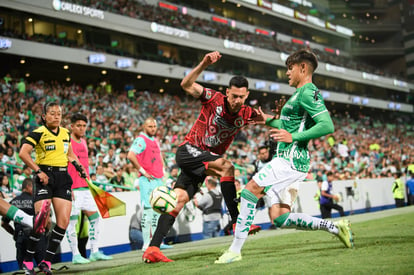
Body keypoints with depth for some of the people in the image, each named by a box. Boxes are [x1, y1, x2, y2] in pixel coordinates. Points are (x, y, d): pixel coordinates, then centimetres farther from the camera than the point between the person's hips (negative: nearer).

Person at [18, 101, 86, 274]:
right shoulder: (38, 133, -6)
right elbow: (23, 153, -17)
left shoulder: (66, 133, 14)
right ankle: (27, 260, 3)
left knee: (63, 221, -4)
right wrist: (38, 171, -20)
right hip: (45, 177, -6)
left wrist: (78, 166, 11)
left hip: (63, 177, 6)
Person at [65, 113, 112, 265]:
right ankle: (76, 255, 3)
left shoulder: (83, 142, 16)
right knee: (72, 221, -3)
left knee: (94, 217, 8)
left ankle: (94, 252, 14)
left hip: (85, 187, 9)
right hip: (72, 189, -8)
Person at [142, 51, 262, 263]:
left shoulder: (245, 114, -2)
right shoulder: (214, 99, -14)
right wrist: (204, 65, -33)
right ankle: (237, 221, -28)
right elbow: (186, 85, -20)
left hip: (207, 160, 5)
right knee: (226, 166, -28)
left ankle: (152, 249, -6)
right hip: (188, 151, -5)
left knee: (179, 199, -4)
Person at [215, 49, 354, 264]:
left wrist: (293, 137, -24)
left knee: (250, 190, -15)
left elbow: (327, 125, -22)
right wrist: (269, 120, 31)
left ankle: (235, 250, -14)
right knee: (280, 219, 6)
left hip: (292, 159, -10)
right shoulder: (300, 94, 22)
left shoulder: (308, 92, -9)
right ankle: (334, 227, 10)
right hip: (289, 160, 10)